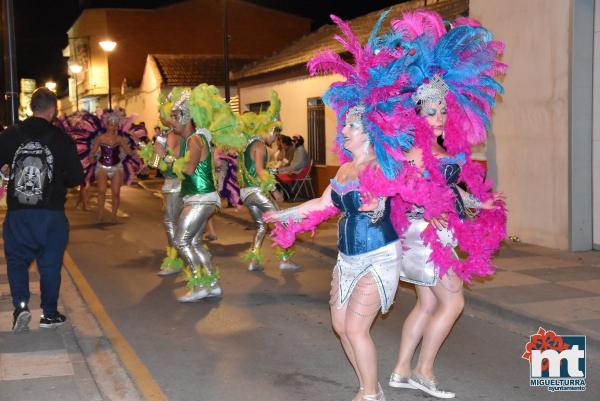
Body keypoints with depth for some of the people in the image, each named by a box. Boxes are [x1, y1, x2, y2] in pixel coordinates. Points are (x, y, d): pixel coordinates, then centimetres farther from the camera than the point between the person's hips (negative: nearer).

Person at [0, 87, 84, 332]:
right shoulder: (61, 139, -7)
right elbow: (77, 178, -3)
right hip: (51, 214, -1)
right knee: (50, 264, 11)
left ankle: (21, 305, -1)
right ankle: (49, 314, 19)